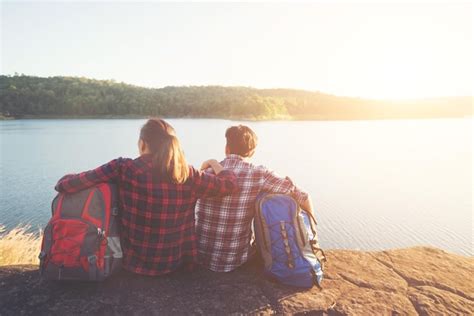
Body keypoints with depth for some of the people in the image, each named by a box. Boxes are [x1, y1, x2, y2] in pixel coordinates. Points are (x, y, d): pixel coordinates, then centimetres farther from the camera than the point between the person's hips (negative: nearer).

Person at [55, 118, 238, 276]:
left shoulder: (124, 169, -19)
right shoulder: (189, 176, -14)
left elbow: (65, 185, -15)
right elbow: (230, 183, -2)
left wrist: (64, 182, 8)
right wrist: (215, 165, 16)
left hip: (135, 265, -1)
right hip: (178, 265, 1)